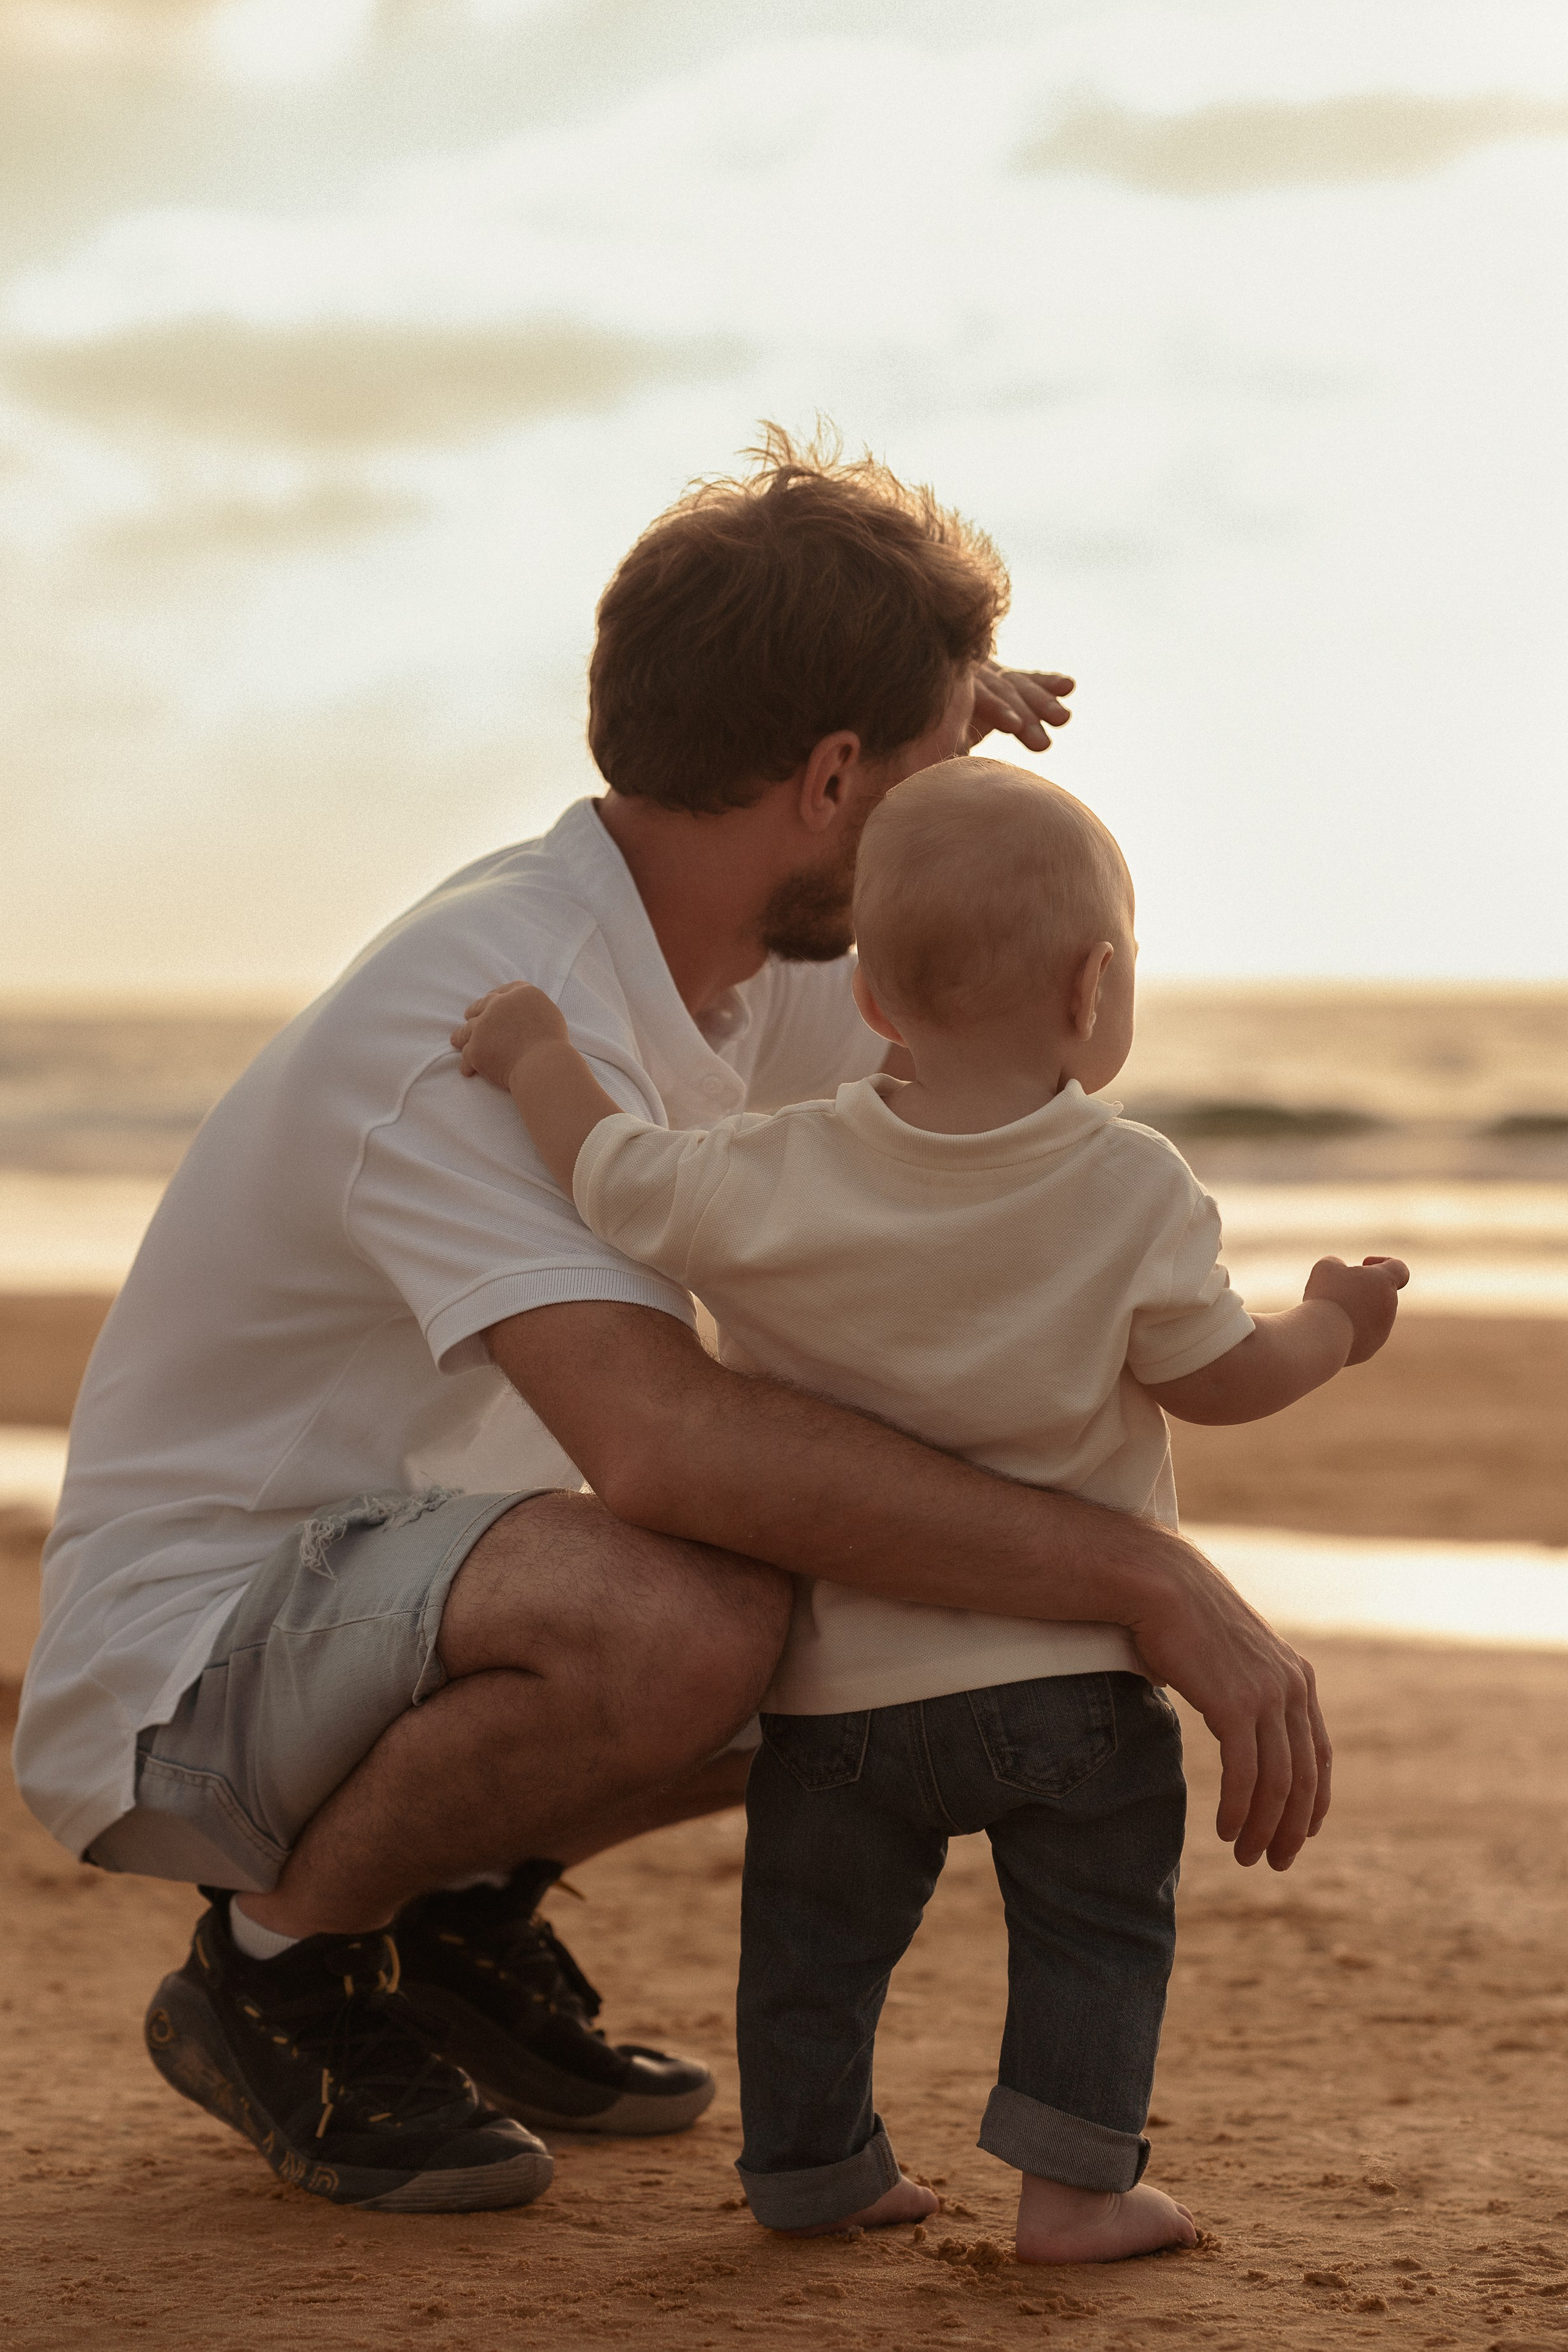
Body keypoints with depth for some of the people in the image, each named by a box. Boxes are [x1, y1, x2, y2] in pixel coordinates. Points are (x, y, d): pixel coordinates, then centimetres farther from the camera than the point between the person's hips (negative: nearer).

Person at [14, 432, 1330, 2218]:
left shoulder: (724, 948, 1)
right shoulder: (489, 1018, -29)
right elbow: (666, 1439, -43)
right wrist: (1150, 1580, -42)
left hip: (405, 1577, 9)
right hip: (178, 1657, -9)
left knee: (933, 1579, 1)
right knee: (687, 1621, -36)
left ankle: (461, 1907, 11)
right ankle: (275, 1964, -9)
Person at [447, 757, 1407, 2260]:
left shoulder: (776, 1180, -12)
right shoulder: (1134, 1194, -13)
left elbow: (614, 1187, -2)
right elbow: (1220, 1381, -4)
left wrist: (538, 1057, 14)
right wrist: (1333, 1326, 15)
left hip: (836, 1682, 2)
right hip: (1065, 1673, -1)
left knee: (816, 1935, 18)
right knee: (1096, 1921, 15)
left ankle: (809, 2169, 27)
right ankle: (1072, 2183, 10)